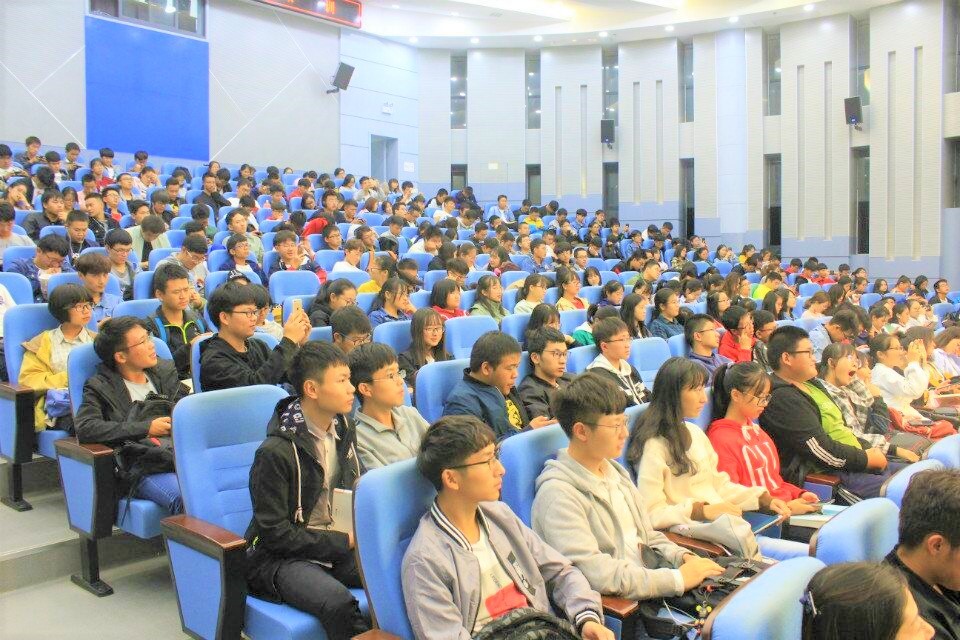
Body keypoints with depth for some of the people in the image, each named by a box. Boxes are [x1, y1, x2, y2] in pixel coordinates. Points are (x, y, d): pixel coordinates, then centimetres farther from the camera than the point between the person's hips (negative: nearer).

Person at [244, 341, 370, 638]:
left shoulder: (344, 430, 6)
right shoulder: (276, 452, -17)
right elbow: (275, 534, -15)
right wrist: (344, 542, -16)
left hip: (341, 545, 6)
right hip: (281, 558, -6)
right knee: (338, 603, -35)